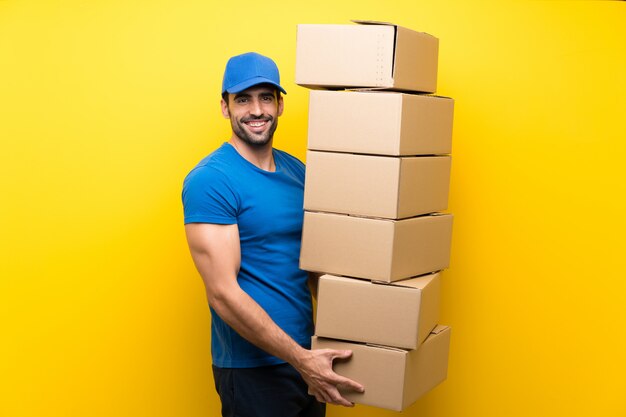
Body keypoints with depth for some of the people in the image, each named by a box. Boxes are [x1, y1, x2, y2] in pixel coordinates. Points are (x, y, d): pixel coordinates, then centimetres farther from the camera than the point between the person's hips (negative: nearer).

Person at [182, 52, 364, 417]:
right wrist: (300, 359, -21)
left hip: (307, 355, 7)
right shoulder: (210, 181, -15)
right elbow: (223, 293, -21)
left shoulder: (297, 171, 6)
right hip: (252, 369, -6)